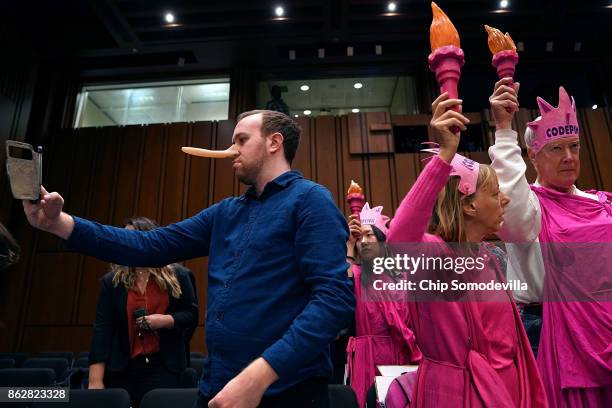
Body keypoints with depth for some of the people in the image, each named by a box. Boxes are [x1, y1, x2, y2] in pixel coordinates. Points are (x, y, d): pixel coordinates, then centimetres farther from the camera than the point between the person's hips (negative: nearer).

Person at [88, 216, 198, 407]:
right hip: (121, 369, 2)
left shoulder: (177, 275, 1)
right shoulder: (112, 280, 4)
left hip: (163, 368, -1)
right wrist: (95, 380, -8)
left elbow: (191, 315, 4)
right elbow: (102, 329, -1)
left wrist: (165, 320, -15)